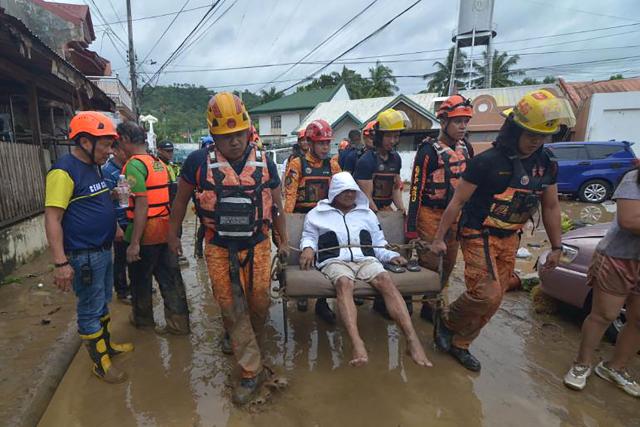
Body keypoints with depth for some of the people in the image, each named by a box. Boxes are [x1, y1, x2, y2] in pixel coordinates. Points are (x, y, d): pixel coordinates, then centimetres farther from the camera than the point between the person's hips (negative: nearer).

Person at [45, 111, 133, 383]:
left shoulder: (94, 167, 10)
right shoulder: (64, 171, -18)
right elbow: (52, 219, -22)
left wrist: (113, 228, 17)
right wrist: (60, 262, -25)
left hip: (103, 250, 9)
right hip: (83, 256, -9)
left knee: (103, 304, 22)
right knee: (90, 310, 6)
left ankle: (107, 344, 39)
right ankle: (100, 363, 20)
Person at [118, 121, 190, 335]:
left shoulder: (134, 164, -15)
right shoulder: (159, 163, 10)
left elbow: (142, 204, -22)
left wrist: (134, 243, -21)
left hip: (146, 233, -7)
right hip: (166, 230, 7)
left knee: (140, 279, 15)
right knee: (170, 278, 12)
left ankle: (142, 319, 35)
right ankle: (178, 323, 19)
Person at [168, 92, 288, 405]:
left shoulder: (264, 163, -2)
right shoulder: (199, 161, -7)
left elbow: (276, 206, 8)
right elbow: (182, 199, 7)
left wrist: (285, 242, 11)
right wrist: (173, 235, 13)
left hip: (258, 245, 2)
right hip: (219, 249, -1)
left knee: (259, 302, 9)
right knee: (232, 308, 3)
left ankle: (246, 346, 41)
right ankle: (252, 370, 18)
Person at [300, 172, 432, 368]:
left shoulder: (367, 213, 27)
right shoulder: (318, 213, 21)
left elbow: (378, 243, 25)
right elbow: (309, 236, 22)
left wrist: (391, 255, 5)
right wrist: (308, 247, -2)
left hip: (366, 259, 2)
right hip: (335, 261, -2)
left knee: (386, 280, -31)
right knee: (344, 283, -38)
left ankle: (412, 339, -39)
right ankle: (357, 344, -52)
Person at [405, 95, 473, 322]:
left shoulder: (465, 149, 9)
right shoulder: (429, 150, -13)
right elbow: (416, 188, -15)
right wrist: (411, 226, -17)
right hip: (431, 216, -7)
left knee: (448, 265, 15)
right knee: (429, 265, -1)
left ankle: (437, 303, 32)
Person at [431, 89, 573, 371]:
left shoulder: (546, 164, 2)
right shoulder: (487, 161, -16)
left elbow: (551, 206, 12)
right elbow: (457, 201, -13)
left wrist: (556, 247, 14)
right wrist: (439, 238, -12)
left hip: (510, 239, 7)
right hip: (479, 236, -6)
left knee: (493, 300, 9)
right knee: (487, 295, -16)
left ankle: (459, 344, 26)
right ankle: (446, 322, 12)